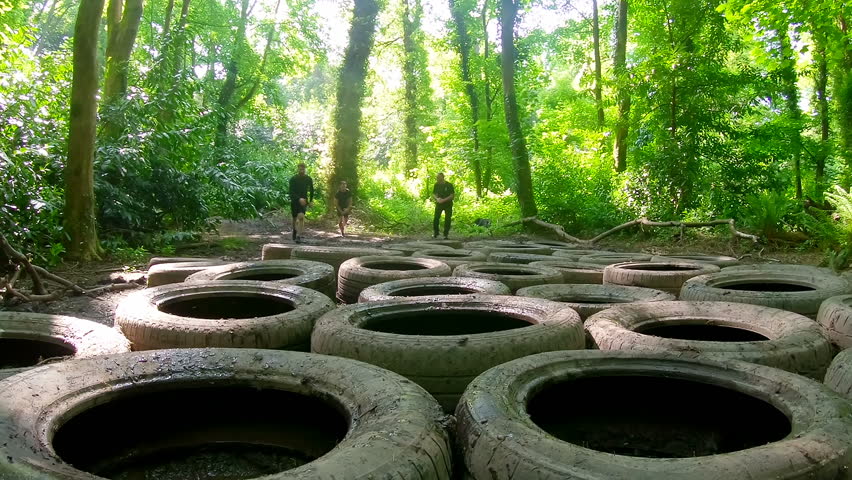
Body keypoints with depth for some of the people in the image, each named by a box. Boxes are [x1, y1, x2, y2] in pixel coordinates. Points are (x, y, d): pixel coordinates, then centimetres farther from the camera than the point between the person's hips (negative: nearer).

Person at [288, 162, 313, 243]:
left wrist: (311, 200, 15)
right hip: (294, 200, 0)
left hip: (303, 201, 0)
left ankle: (298, 236, -24)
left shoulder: (309, 179, 1)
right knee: (295, 218, 12)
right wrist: (299, 199, -29)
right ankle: (294, 232, 38)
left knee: (301, 217, -20)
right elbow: (291, 191, -16)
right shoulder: (293, 179, -7)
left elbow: (311, 190, 17)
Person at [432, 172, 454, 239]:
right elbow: (433, 194, 9)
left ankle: (446, 234, 9)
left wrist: (444, 200, -21)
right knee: (436, 218, -8)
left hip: (448, 204, -2)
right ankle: (436, 233, 5)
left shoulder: (449, 185, -10)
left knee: (447, 219, -2)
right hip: (439, 204, 2)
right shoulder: (437, 185, 1)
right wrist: (437, 198, -13)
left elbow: (452, 195, -13)